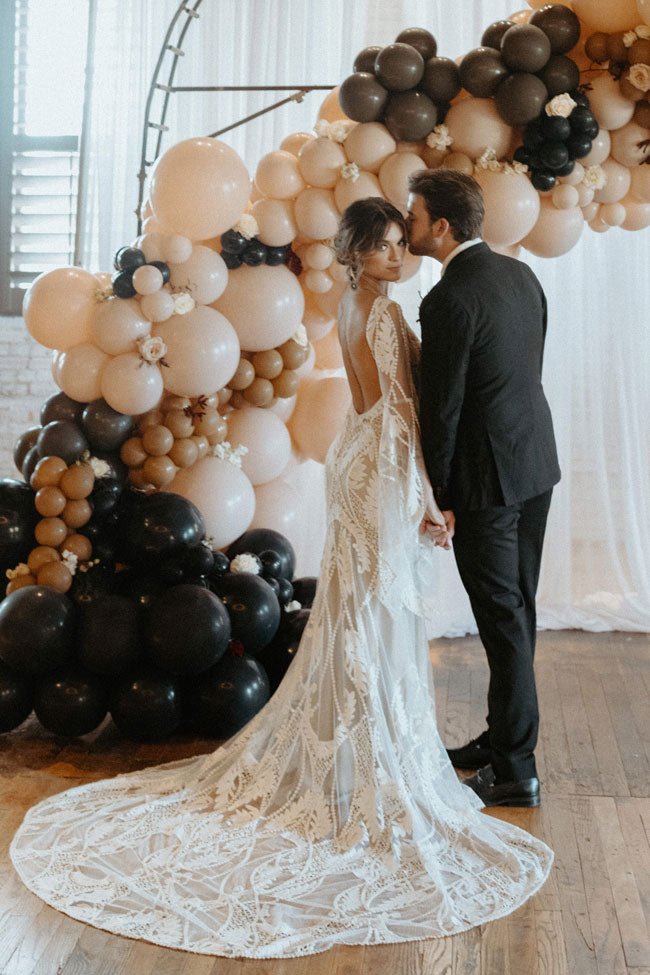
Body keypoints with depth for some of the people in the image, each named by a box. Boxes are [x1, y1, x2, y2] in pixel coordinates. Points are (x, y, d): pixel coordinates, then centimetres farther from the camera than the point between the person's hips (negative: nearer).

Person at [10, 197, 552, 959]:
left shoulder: (354, 305, 12)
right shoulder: (382, 310, -16)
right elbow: (398, 410, -20)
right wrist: (424, 495, -17)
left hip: (357, 459, 9)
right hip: (384, 469, -9)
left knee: (354, 614, 16)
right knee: (381, 617, -3)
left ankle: (339, 745, 27)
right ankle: (376, 767, 6)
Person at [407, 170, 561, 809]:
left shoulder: (448, 300, -19)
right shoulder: (520, 275, 7)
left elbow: (442, 407, -17)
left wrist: (439, 496, -9)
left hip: (486, 475, -9)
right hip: (536, 461, 9)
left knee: (502, 619, -1)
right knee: (516, 609, 16)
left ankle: (514, 773, 9)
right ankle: (504, 737, 31)